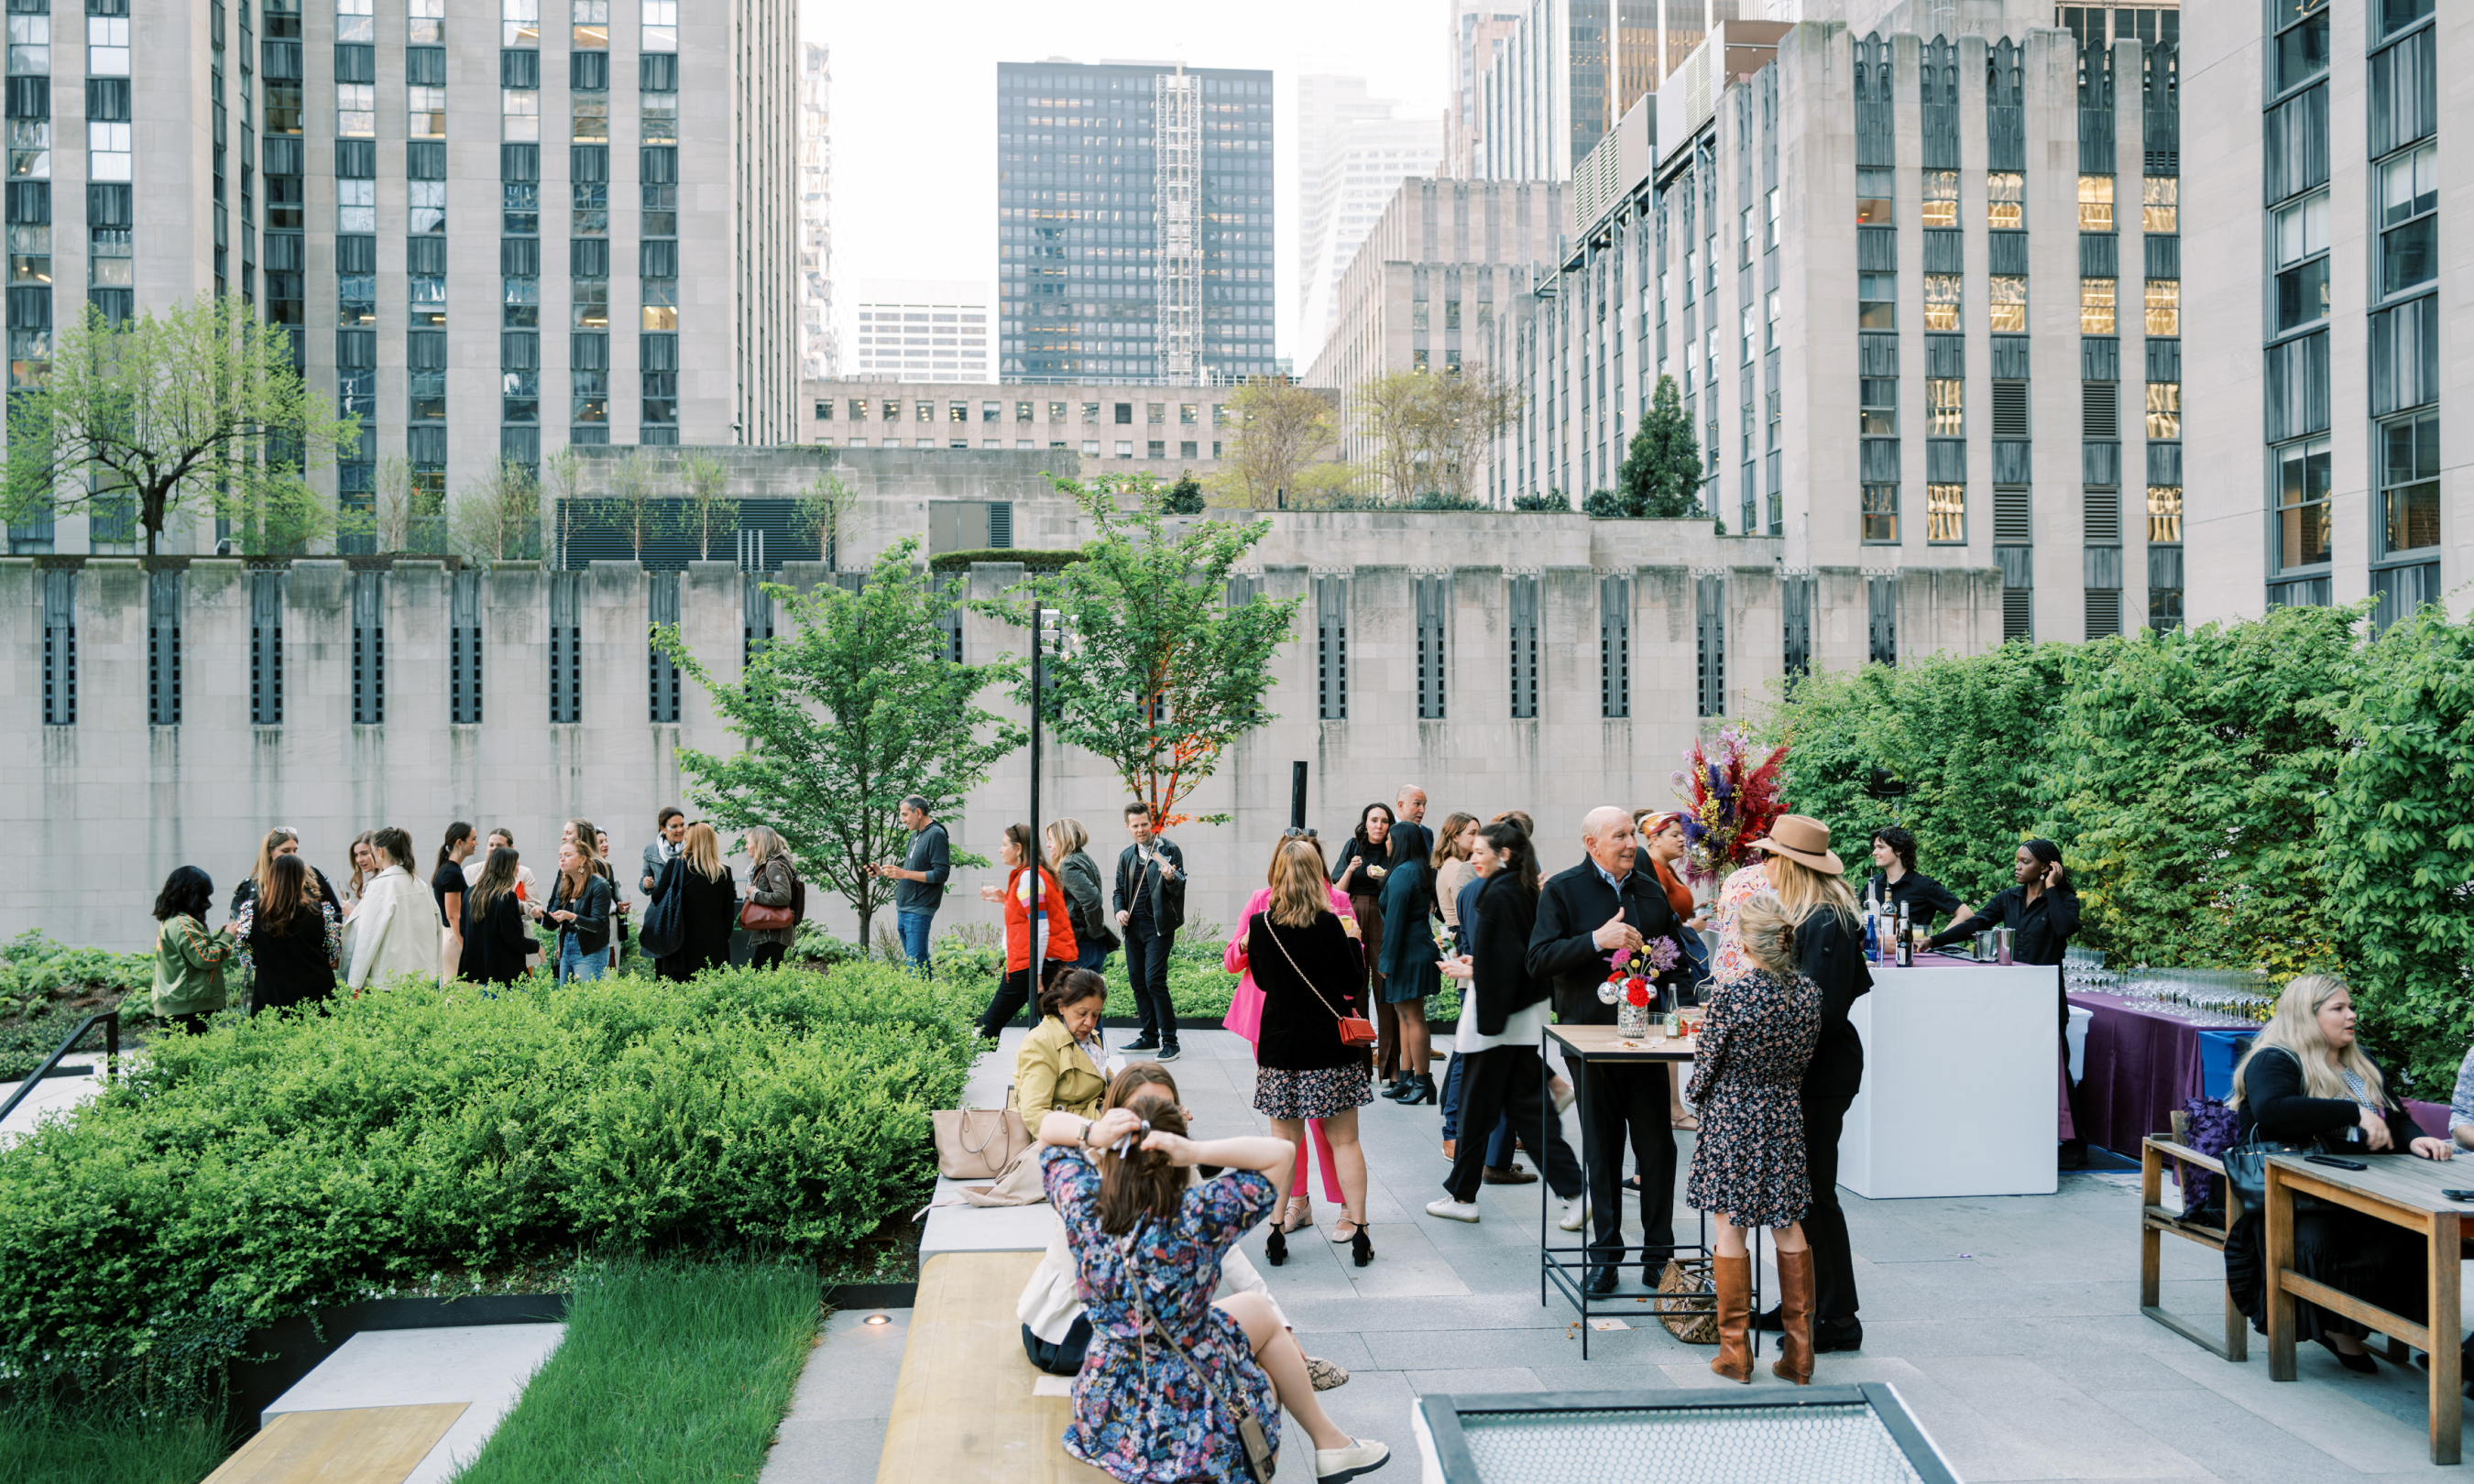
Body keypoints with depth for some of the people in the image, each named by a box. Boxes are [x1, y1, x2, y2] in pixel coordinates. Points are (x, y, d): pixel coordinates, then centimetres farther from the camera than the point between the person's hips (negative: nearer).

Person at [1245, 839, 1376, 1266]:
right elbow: (1354, 983, -5)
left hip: (1278, 1043, 2)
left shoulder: (1260, 925, -4)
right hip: (1330, 1044, -2)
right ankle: (1357, 1229, 9)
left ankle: (1277, 1229, 10)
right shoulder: (1328, 924, -12)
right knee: (1345, 1140, 7)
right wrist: (1352, 941, 6)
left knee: (1284, 1141, 10)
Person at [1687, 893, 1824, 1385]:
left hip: (1732, 1117, -4)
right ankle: (1798, 1350, 18)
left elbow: (1705, 1068, -10)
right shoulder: (1810, 994, -5)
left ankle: (1735, 1351, 11)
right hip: (1786, 1118, 4)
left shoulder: (1730, 995, -19)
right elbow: (1804, 1059, 7)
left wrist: (1702, 1104, 10)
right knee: (1788, 1226, 12)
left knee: (1730, 1228, 6)